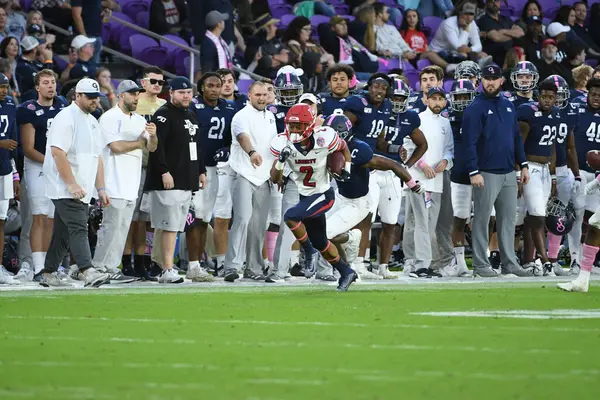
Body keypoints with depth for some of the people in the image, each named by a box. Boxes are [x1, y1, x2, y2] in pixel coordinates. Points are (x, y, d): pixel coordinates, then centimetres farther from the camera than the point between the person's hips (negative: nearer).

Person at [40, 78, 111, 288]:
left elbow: (96, 157, 23)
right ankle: (88, 272, -28)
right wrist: (72, 184, -22)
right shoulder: (66, 118, -10)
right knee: (78, 228, -18)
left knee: (63, 233, 11)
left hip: (80, 190, 9)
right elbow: (58, 152, -19)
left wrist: (100, 188, 15)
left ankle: (49, 274, 16)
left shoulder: (92, 122, 19)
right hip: (65, 189, -9)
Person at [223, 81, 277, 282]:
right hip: (245, 175, -7)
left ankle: (254, 268, 13)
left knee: (259, 225, 7)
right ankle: (233, 266, -22)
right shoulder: (242, 116, -9)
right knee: (243, 219, -18)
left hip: (263, 178, 7)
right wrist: (252, 152, -50)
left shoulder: (270, 117, 16)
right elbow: (243, 136, -30)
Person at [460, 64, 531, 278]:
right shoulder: (475, 109, -8)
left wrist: (523, 165, 12)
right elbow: (469, 143, -13)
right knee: (482, 219, -1)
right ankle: (480, 264, 3)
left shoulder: (508, 106, 13)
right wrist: (474, 172, -19)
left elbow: (516, 137, 18)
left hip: (508, 173, 6)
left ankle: (509, 262, 15)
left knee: (508, 219, 9)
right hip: (487, 173, -6)